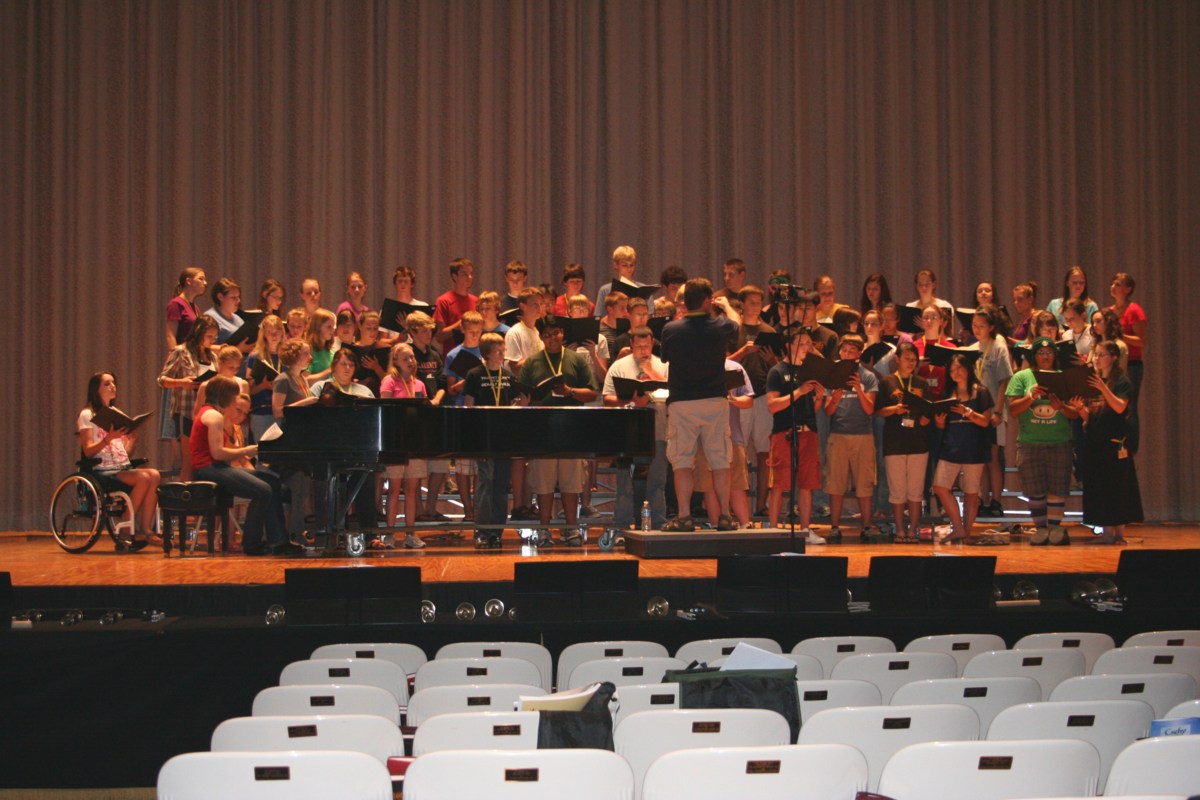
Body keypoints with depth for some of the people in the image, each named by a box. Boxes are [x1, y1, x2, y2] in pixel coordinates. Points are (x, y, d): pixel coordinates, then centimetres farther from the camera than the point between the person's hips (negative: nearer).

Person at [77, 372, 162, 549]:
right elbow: (88, 451, -8)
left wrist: (133, 439, -2)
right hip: (103, 471, -6)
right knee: (143, 478, -31)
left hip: (124, 468, 6)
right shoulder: (87, 415, 2)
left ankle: (144, 531, -29)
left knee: (154, 475, -24)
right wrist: (108, 438, -23)